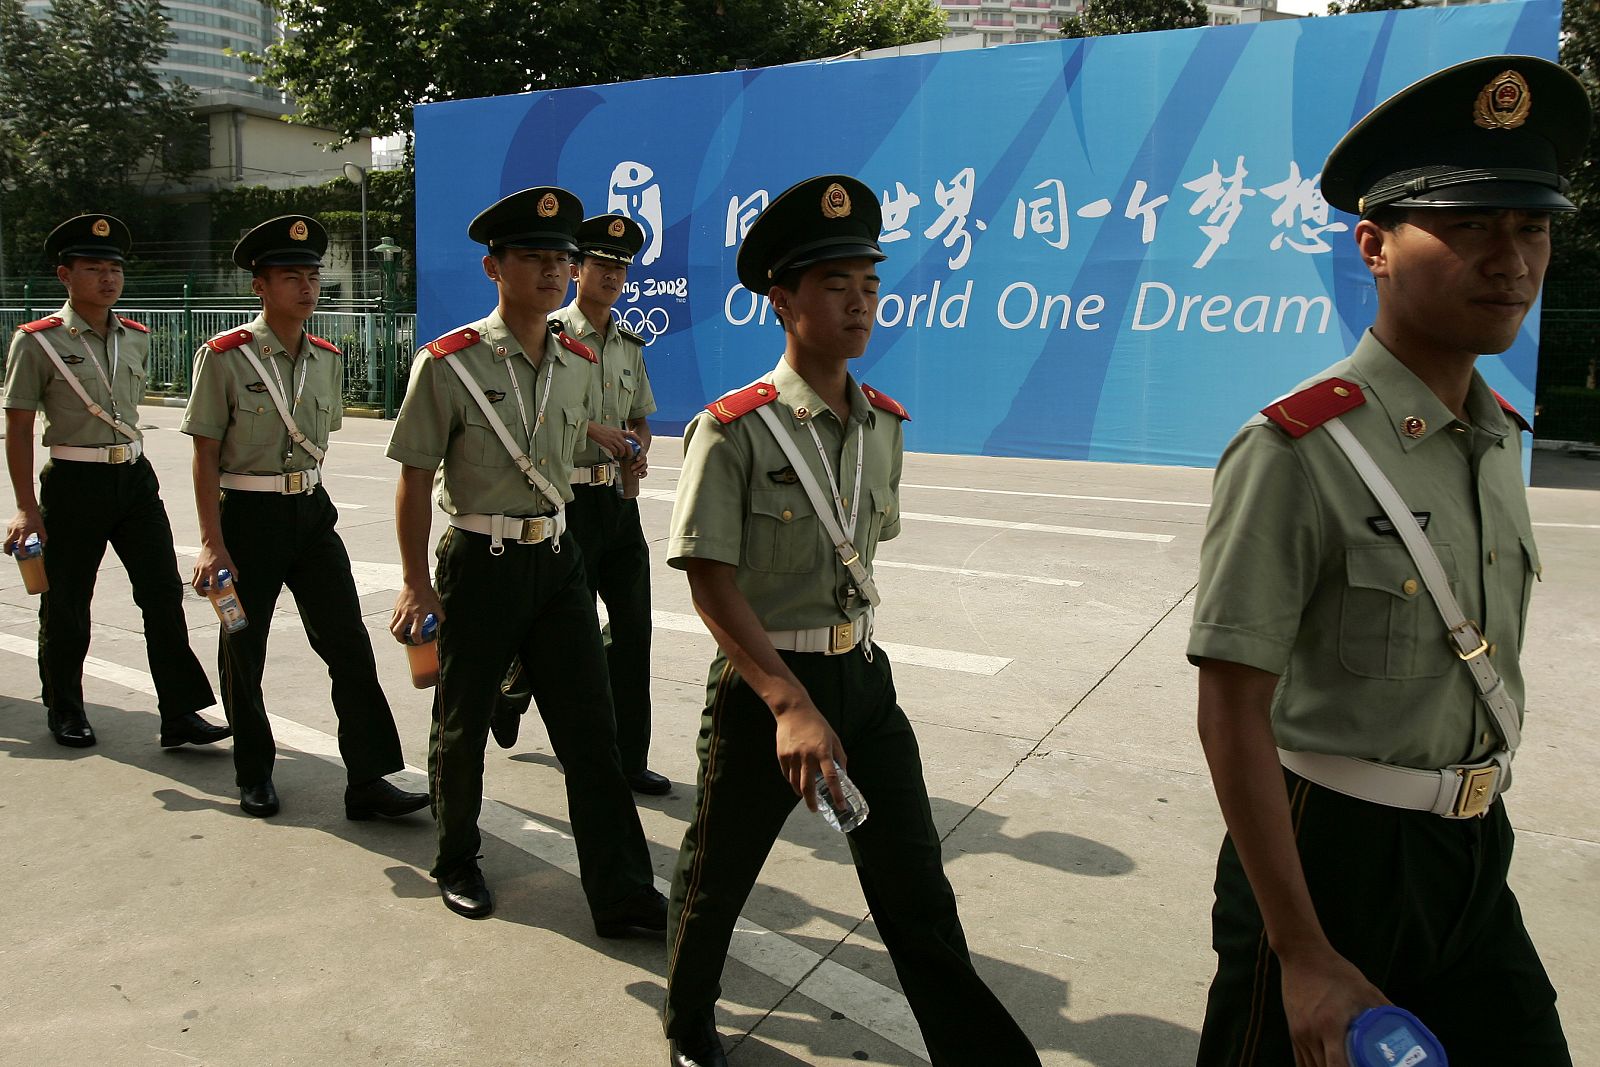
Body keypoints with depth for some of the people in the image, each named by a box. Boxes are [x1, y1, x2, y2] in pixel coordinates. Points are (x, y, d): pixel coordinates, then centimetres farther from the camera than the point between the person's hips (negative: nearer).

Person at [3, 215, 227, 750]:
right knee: (66, 603, 9)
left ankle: (180, 714, 2)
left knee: (164, 592, -2)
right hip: (74, 484, -4)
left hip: (136, 479, 4)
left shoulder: (136, 339, 8)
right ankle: (64, 710, 29)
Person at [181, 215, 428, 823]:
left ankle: (369, 779, 3)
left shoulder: (327, 360, 5)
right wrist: (212, 543, -14)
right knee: (243, 652, 9)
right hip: (248, 518, -4)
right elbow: (205, 454, -10)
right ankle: (254, 776, 28)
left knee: (350, 644, -2)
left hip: (312, 513, 4)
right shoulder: (224, 357, -10)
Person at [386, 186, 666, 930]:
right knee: (462, 725, 13)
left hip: (558, 560, 4)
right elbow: (415, 479, -8)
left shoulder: (578, 364, 5)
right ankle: (456, 863, 36)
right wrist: (416, 584, -10)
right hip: (480, 563, -4)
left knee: (591, 733, 2)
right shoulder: (449, 363, -10)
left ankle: (624, 897, 9)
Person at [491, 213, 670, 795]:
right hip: (568, 500, -6)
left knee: (632, 628, 5)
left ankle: (628, 758, 15)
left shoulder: (629, 345, 14)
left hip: (619, 499, 6)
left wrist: (639, 449, 1)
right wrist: (594, 430, -18)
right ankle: (512, 690, 35)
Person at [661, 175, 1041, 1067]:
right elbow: (713, 585, -19)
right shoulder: (733, 430, -16)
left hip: (864, 679, 4)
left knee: (919, 895, 8)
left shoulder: (885, 424, 2)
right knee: (719, 877, 17)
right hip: (763, 684, -4)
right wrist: (791, 705, -27)